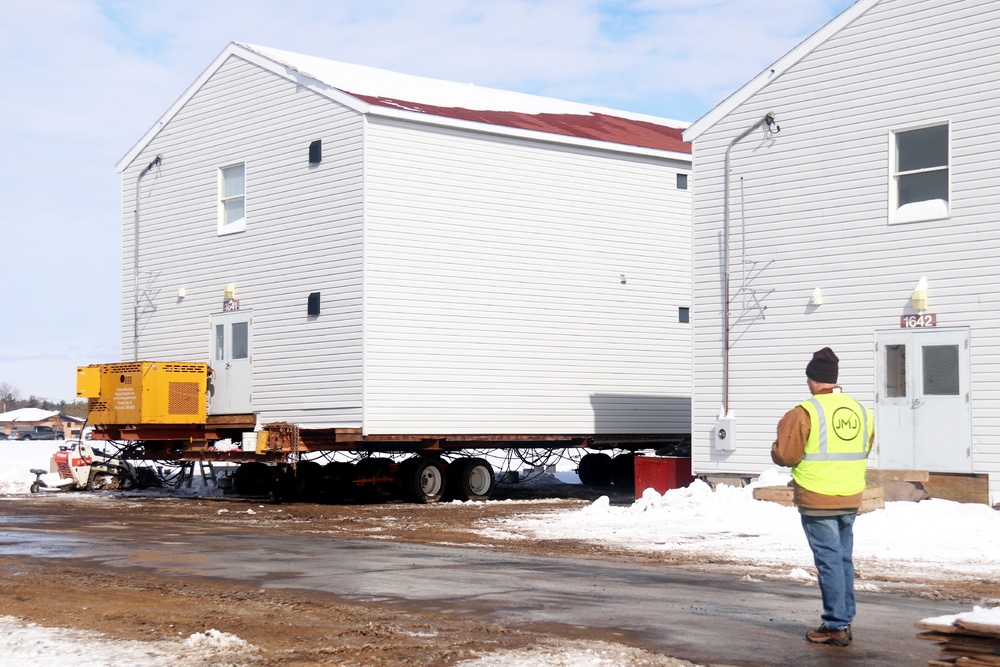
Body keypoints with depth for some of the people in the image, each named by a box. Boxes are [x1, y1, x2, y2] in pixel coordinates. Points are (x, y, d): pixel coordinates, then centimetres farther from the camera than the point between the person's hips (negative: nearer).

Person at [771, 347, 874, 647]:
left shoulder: (805, 412, -15)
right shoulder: (861, 411, 5)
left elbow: (784, 456, -12)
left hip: (817, 501, -6)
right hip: (851, 499, 6)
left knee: (829, 560, -2)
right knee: (844, 559, 14)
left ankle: (835, 626, 1)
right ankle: (845, 621, 20)